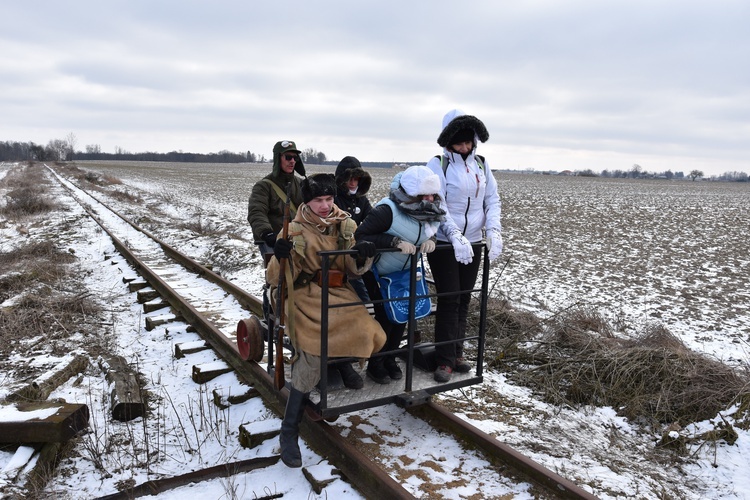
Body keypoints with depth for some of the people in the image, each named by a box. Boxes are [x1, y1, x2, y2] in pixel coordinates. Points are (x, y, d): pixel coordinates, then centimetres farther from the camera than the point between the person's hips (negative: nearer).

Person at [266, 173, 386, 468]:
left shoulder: (345, 225, 8)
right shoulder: (295, 231, -2)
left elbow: (354, 269, 6)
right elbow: (275, 278, -5)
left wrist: (362, 258, -17)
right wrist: (281, 258, -27)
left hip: (339, 294, 4)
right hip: (307, 296, -4)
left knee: (368, 334, -23)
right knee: (312, 355, -27)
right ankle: (289, 432, -13)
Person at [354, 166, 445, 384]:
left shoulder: (428, 211, -10)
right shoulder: (388, 210, -31)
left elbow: (431, 229, 8)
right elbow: (360, 236, -34)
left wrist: (431, 239, -17)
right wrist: (395, 241, -40)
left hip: (404, 273, 7)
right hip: (378, 273, -6)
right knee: (385, 316, -5)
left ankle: (390, 359, 30)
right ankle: (375, 364, 18)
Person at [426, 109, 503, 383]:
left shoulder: (481, 164, 6)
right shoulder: (438, 165, -9)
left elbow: (492, 200, 6)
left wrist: (493, 230, -11)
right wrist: (455, 236, -28)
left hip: (473, 243, 5)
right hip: (444, 243, -5)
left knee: (464, 299, 11)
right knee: (449, 299, -4)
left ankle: (456, 352, 23)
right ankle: (445, 360, 6)